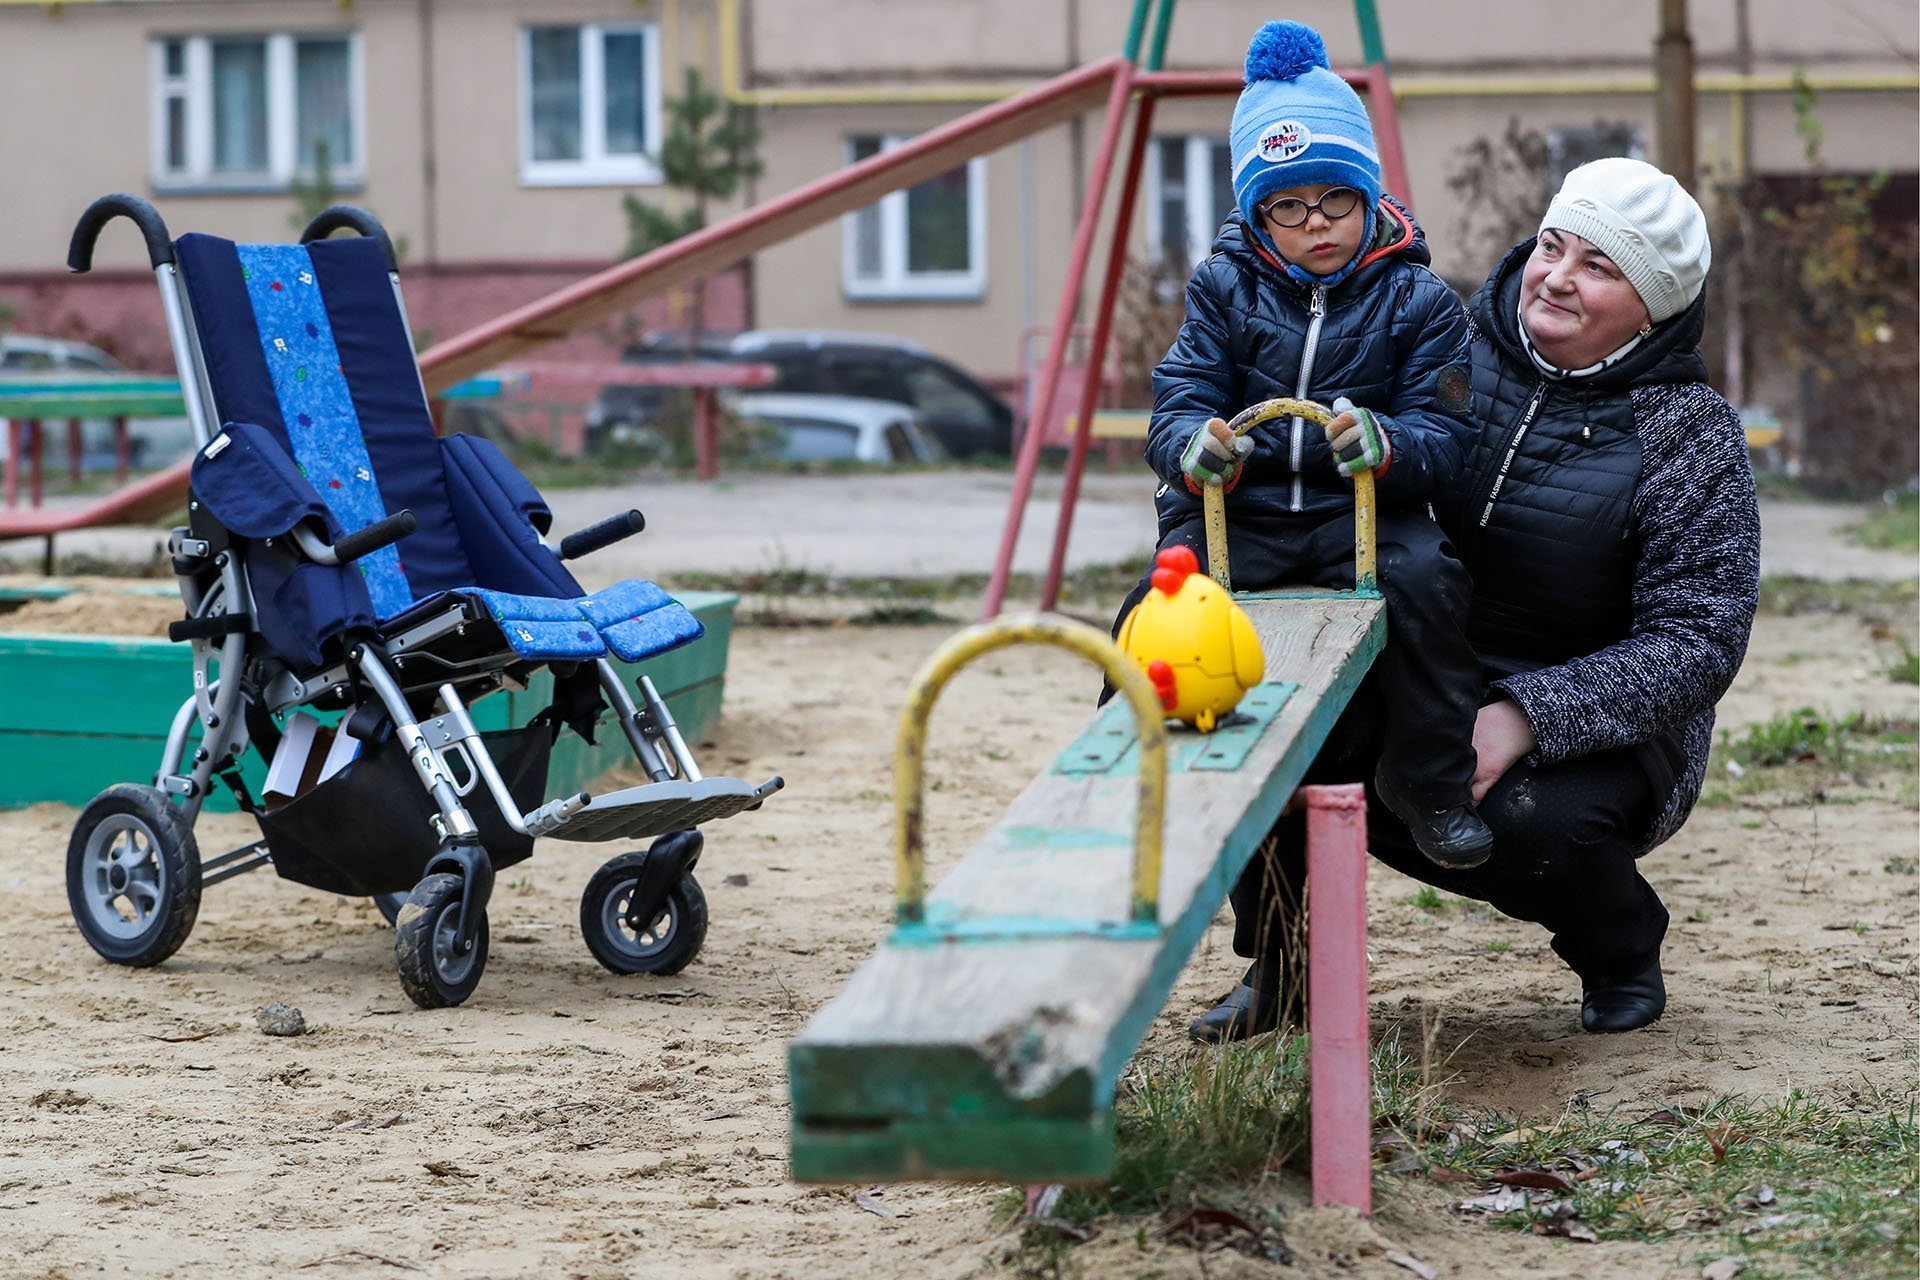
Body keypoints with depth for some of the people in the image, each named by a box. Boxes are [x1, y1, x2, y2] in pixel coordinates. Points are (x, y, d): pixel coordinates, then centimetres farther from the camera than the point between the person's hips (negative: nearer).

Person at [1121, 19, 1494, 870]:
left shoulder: (1417, 300, 3)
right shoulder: (1224, 288, 7)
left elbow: (1441, 441, -6)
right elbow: (1176, 407, -3)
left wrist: (1383, 444, -31)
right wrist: (1195, 451, -29)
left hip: (1359, 516, 0)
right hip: (1235, 513, 1)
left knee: (1424, 577, -32)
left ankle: (1430, 785, -14)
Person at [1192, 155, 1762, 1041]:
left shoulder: (1688, 435, -10)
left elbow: (1697, 642, -15)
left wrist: (1527, 717, -28)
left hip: (1597, 723, -3)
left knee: (1530, 821, -35)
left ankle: (1623, 952, 4)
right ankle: (1280, 968, 1)